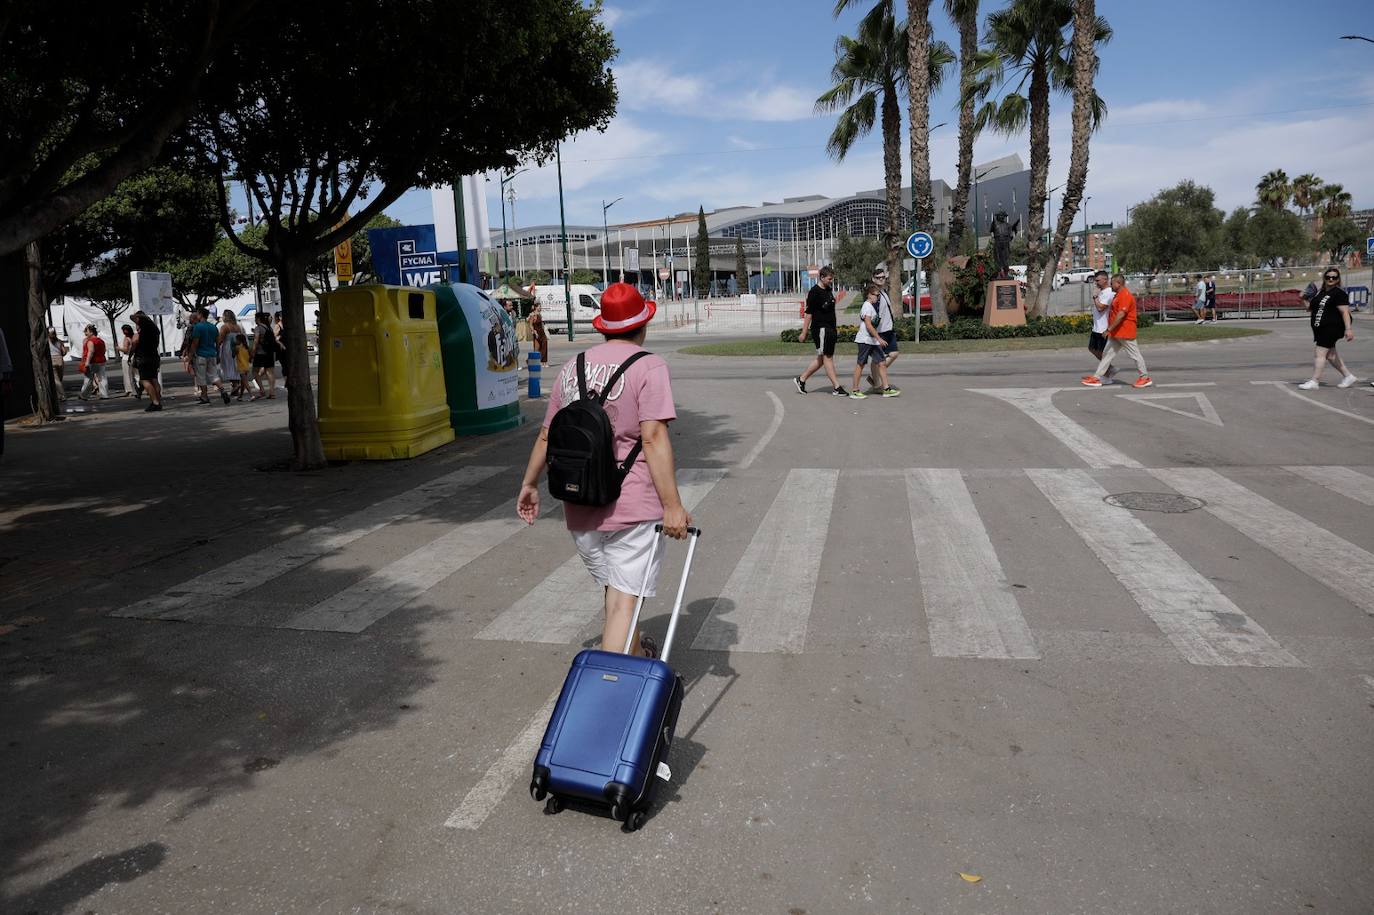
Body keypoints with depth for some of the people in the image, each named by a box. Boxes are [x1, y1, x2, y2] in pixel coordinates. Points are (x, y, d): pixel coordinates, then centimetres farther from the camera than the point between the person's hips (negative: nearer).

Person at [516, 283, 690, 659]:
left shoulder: (573, 367, 11)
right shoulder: (648, 366, -7)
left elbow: (546, 435, 15)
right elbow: (653, 437, -18)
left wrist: (529, 483, 28)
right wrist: (672, 505, -19)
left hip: (579, 507, 7)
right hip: (631, 505, -6)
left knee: (613, 592, 24)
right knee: (625, 599, -2)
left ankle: (636, 654, 45)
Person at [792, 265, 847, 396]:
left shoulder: (829, 290, 14)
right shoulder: (814, 292, -12)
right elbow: (809, 313, -14)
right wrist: (804, 332, -14)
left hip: (830, 328, 9)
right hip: (820, 328, -9)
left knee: (821, 358, 11)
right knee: (827, 357, -5)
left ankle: (801, 379, 20)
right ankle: (836, 387, -3)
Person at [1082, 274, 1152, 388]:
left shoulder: (1125, 295, -17)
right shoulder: (1118, 295, 16)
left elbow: (1121, 314, -25)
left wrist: (1109, 328, -24)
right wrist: (1111, 329, 20)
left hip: (1125, 333, -10)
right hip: (1115, 333, 10)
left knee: (1135, 354, 0)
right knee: (1107, 353, 6)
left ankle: (1145, 378, 10)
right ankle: (1097, 377, 5)